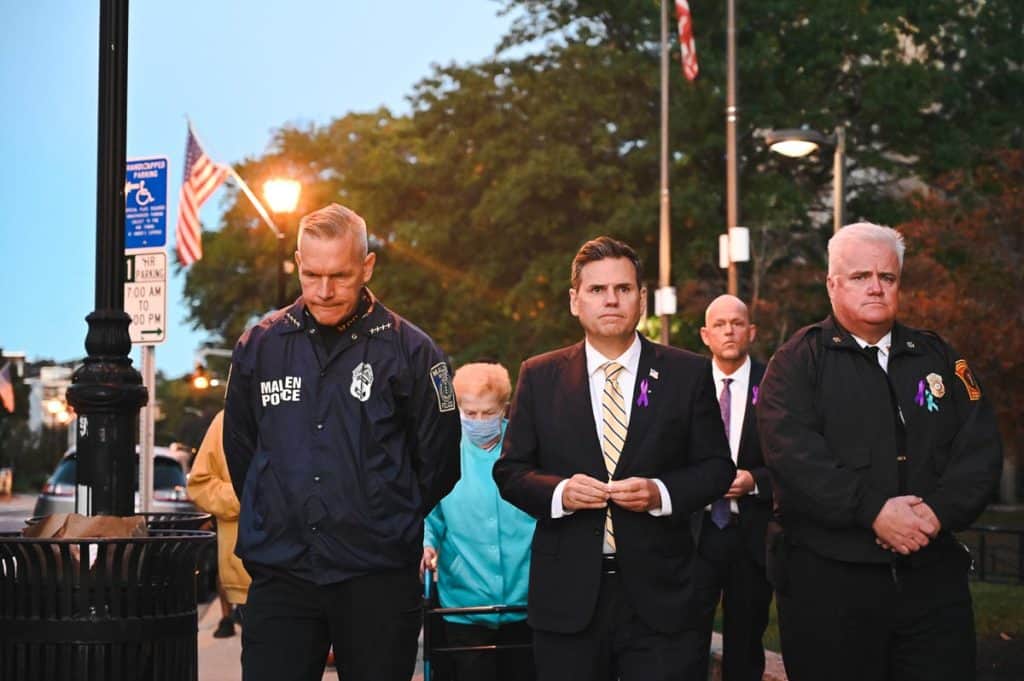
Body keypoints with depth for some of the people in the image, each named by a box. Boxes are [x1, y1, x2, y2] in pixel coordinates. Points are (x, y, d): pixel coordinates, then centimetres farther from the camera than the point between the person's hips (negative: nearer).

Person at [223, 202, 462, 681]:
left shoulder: (410, 351, -3)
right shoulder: (259, 346, 5)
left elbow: (438, 462, 4)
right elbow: (239, 450, 16)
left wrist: (386, 526, 8)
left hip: (377, 580, -2)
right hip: (279, 571, 2)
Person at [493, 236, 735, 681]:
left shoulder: (688, 374, 5)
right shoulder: (539, 377, 6)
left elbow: (717, 466, 5)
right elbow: (510, 470, 7)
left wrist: (660, 493, -13)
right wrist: (558, 492, -13)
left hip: (659, 593, 0)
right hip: (567, 594, 1)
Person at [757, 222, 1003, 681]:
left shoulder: (938, 358, 13)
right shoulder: (799, 361, 1)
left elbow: (981, 448, 5)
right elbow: (792, 453, -13)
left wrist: (939, 511, -13)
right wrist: (873, 510, -21)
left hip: (933, 574, 3)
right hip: (827, 578, -3)